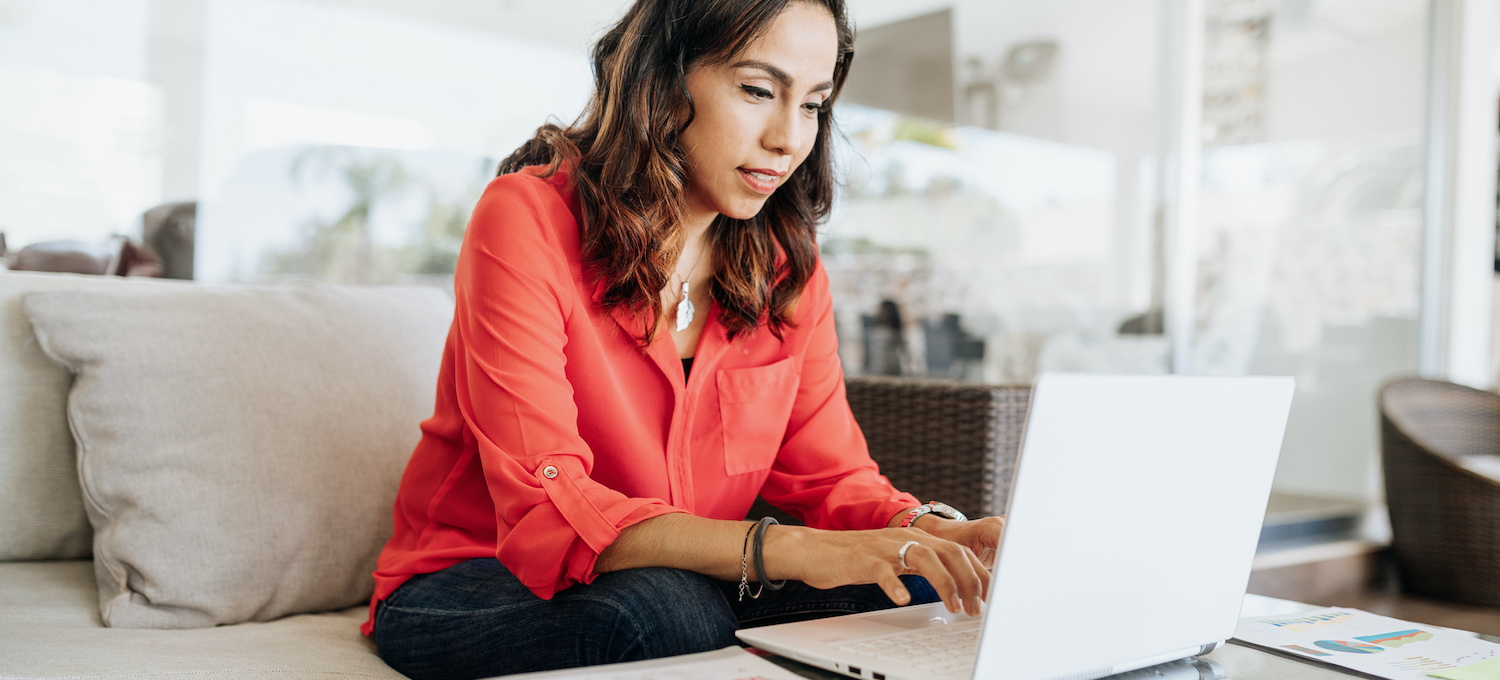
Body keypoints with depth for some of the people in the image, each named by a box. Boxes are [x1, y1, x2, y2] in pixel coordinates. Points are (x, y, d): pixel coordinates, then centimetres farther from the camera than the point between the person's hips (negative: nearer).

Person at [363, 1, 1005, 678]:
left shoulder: (788, 265, 0)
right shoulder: (529, 219, -18)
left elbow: (833, 475, 0)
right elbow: (547, 507, -27)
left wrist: (928, 532, -23)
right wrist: (785, 549, -39)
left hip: (686, 585, 5)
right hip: (467, 589, -4)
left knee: (914, 590, -20)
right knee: (667, 608, -37)